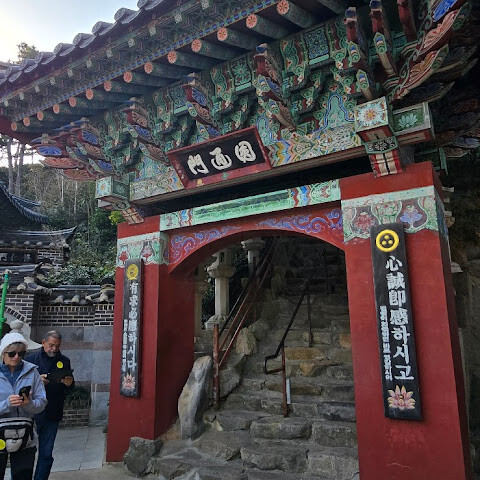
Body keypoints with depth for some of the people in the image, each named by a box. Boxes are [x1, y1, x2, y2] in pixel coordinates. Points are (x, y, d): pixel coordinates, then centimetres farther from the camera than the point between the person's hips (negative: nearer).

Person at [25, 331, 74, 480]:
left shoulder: (64, 361, 8)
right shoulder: (32, 358, 0)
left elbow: (70, 388, 11)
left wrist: (69, 383, -12)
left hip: (52, 415, 2)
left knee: (46, 454, 7)